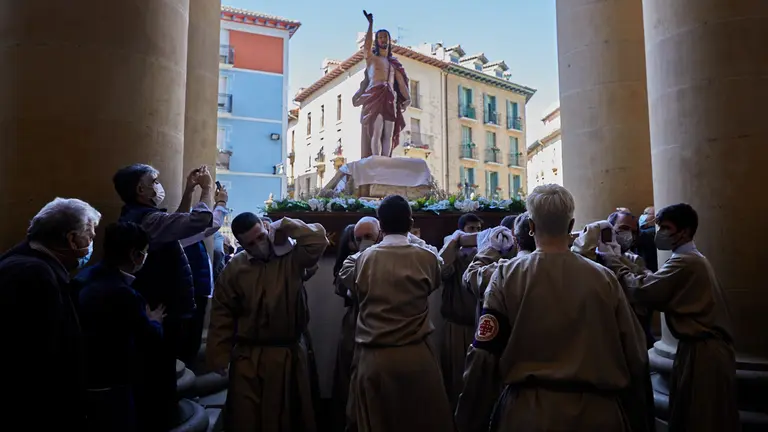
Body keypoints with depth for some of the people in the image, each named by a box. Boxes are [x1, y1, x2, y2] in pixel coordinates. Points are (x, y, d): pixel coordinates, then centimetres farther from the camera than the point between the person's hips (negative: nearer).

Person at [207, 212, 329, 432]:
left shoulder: (292, 256, -5)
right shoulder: (234, 269, -1)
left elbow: (318, 239, -21)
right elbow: (223, 315, 2)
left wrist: (284, 226, -15)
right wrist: (220, 357, 0)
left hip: (289, 354, 0)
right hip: (248, 356, 1)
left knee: (289, 414, 17)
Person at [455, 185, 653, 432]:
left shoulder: (508, 276, -11)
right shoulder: (604, 279, -6)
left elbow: (484, 357, -11)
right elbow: (635, 358, -3)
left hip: (529, 410, -1)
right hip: (597, 410, 2)